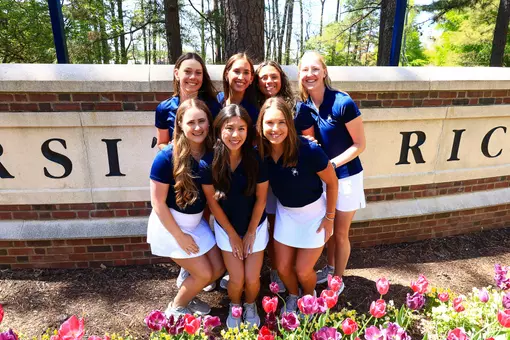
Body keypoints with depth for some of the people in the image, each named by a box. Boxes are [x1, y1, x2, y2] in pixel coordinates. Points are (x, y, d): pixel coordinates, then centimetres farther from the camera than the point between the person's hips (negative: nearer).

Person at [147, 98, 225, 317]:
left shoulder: (211, 152, -10)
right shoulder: (167, 157, -25)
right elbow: (158, 202, -19)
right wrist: (180, 236, -14)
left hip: (197, 222, 6)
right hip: (170, 224, -6)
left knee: (218, 269, 12)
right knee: (204, 274, 1)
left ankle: (186, 296, 40)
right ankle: (175, 308, 29)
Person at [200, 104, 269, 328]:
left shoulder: (257, 158, -22)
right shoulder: (209, 162, -21)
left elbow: (261, 199, -10)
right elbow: (212, 201, -11)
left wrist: (250, 232, -6)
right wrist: (232, 234, -7)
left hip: (255, 225, 0)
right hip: (226, 227, 0)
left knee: (252, 279, 1)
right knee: (237, 279, -1)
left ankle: (250, 306, 37)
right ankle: (234, 307, 35)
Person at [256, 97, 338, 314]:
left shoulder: (309, 151, -32)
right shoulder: (260, 152, -19)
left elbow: (332, 182, -15)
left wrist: (329, 217, -8)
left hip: (314, 213, -3)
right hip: (284, 212, 4)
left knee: (302, 270, 4)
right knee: (282, 268, 10)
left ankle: (309, 298, 41)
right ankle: (292, 296, 45)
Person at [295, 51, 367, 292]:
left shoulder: (343, 103, -20)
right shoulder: (303, 107, -5)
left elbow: (359, 144, -15)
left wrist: (331, 164, -22)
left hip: (345, 176, -5)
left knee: (340, 233, 10)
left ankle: (338, 279, 32)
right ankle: (330, 268, 45)